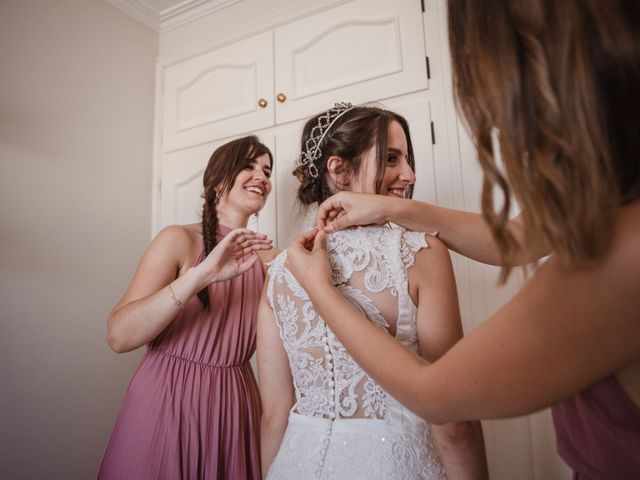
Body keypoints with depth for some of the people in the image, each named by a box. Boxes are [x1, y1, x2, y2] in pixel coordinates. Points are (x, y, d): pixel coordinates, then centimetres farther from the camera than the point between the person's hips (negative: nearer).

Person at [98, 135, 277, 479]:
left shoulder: (264, 257, 2)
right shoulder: (178, 239, -9)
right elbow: (120, 336, -18)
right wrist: (201, 274, -29)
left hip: (234, 408, 4)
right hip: (167, 402, -3)